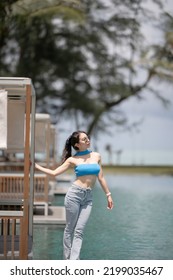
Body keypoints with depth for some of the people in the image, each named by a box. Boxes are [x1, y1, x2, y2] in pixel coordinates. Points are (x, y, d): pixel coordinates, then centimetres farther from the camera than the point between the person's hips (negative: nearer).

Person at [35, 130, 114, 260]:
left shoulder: (96, 156, 10)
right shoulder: (73, 160, 1)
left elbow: (101, 177, 14)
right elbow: (54, 172, 0)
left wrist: (108, 195, 13)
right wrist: (36, 166, -2)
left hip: (88, 197, 3)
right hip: (74, 194, -3)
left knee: (79, 231, -2)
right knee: (70, 228, 4)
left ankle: (74, 261, -5)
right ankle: (67, 259, 12)